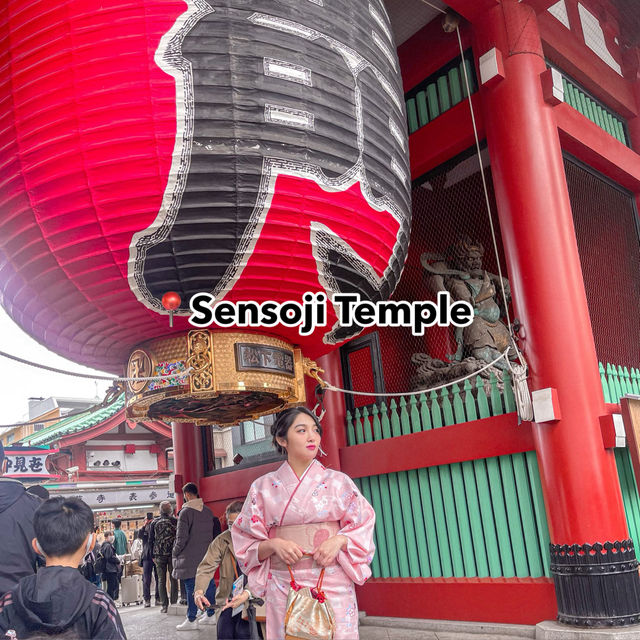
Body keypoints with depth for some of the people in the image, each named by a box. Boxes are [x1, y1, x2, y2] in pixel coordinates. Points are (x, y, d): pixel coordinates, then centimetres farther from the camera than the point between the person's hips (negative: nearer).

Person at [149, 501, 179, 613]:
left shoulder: (154, 523, 2)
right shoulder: (175, 522, -2)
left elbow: (150, 540, 5)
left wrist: (153, 555, 12)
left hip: (159, 554, 1)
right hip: (173, 554, -1)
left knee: (161, 580, 6)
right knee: (173, 579, 6)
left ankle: (164, 605, 4)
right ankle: (174, 604, 4)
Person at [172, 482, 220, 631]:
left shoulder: (185, 512, -13)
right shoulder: (208, 511, 7)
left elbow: (182, 537, -15)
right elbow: (213, 532, 13)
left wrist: (176, 552, -2)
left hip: (190, 557, -6)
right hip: (206, 555, 6)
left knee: (191, 588, -1)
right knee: (209, 585, 11)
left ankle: (191, 620, 3)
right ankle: (210, 615, 19)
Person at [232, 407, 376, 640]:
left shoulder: (338, 482, 5)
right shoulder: (263, 487, 5)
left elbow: (363, 525, 6)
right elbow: (246, 542, 7)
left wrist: (338, 540, -12)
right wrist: (274, 545, -12)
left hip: (334, 584, 0)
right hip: (283, 588, 0)